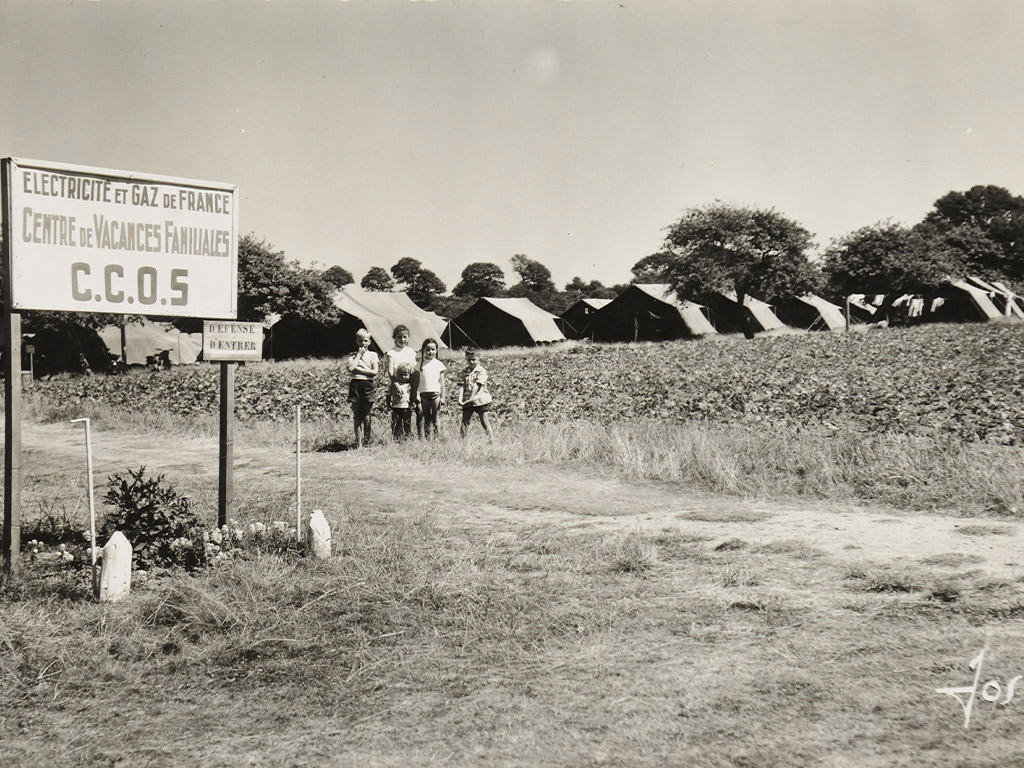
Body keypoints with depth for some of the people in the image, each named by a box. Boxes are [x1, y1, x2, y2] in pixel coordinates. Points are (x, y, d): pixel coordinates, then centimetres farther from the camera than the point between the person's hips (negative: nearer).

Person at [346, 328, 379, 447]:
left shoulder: (372, 355, 7)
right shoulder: (352, 355, 10)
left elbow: (374, 372, -5)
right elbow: (351, 368, -10)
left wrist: (359, 369, -8)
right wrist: (359, 354, -3)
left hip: (367, 385, -1)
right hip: (355, 384, 1)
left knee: (366, 417, -2)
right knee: (357, 417, 1)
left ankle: (366, 441, 7)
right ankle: (358, 443, 3)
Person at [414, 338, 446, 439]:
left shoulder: (439, 364, 5)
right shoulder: (420, 364, 7)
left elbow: (442, 382, 5)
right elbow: (417, 381, 7)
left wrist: (442, 397, 1)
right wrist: (417, 395, -1)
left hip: (435, 394, -1)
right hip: (423, 394, 1)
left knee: (434, 417, 0)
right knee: (426, 418, 2)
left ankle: (435, 437, 3)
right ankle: (427, 437, 4)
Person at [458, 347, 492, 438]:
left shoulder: (481, 370, -7)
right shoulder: (464, 371, 8)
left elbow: (477, 386, -15)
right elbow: (462, 386, 0)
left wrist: (471, 399, -22)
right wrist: (460, 399, -14)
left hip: (480, 400, -4)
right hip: (467, 402, 4)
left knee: (484, 422, 0)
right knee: (465, 422, 3)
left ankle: (490, 440, 6)